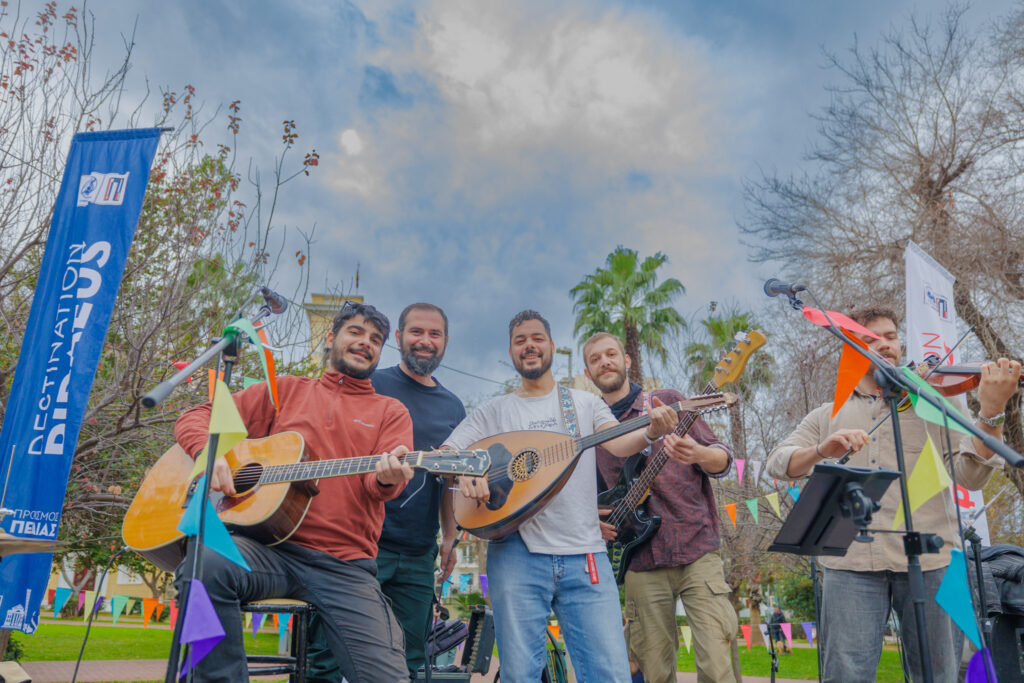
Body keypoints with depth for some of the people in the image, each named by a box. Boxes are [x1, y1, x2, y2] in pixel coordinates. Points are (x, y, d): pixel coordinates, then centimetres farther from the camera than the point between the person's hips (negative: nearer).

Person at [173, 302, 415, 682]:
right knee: (205, 564, -32)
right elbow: (197, 417, 17)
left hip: (345, 565, 0)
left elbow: (381, 486, -1)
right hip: (271, 548, 0)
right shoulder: (285, 391, 17)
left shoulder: (391, 412, 16)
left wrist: (388, 477, -27)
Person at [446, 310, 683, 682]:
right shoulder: (495, 411, 11)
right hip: (517, 553, 0)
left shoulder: (585, 403, 13)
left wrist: (651, 431, -25)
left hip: (584, 554, 1)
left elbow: (619, 444, -3)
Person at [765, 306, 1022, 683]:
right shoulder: (827, 416, 15)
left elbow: (971, 475, 0)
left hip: (927, 561, 0)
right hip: (851, 562, 0)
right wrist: (822, 449, -18)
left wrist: (991, 411, -15)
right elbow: (778, 464, 3)